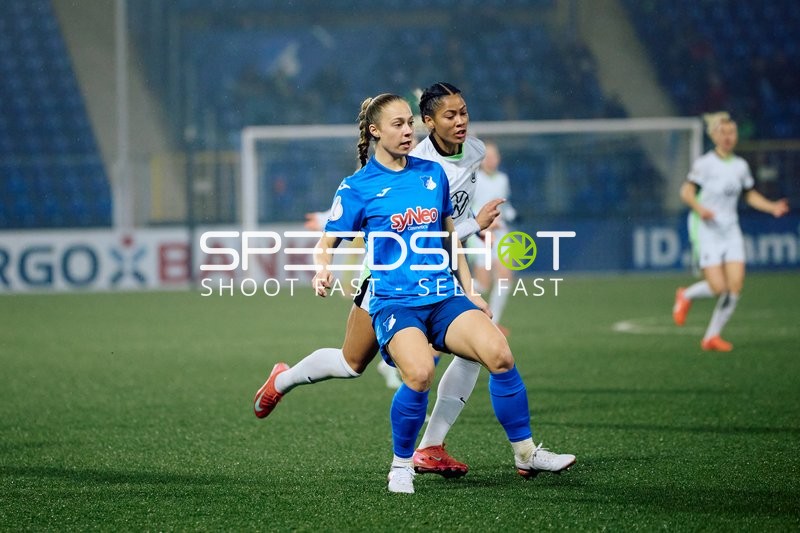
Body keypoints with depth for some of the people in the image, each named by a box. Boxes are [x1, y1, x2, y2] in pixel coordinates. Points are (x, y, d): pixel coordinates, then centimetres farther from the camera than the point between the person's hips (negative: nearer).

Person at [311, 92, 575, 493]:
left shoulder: (432, 174, 12)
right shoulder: (358, 187, 0)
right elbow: (326, 242, 4)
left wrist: (469, 291, 19)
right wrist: (323, 270, -19)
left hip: (444, 296, 4)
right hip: (393, 302, -4)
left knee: (499, 354, -21)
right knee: (419, 374, -32)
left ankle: (525, 453, -6)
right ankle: (401, 465, -9)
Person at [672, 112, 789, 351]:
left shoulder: (740, 165, 8)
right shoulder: (705, 163, -9)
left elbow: (751, 195, 19)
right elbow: (687, 192, -12)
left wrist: (772, 207, 4)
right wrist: (699, 208, -31)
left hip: (731, 230, 6)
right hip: (706, 230, -6)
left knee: (735, 285, -6)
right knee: (718, 287, -14)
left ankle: (712, 336, 7)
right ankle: (686, 296, 19)